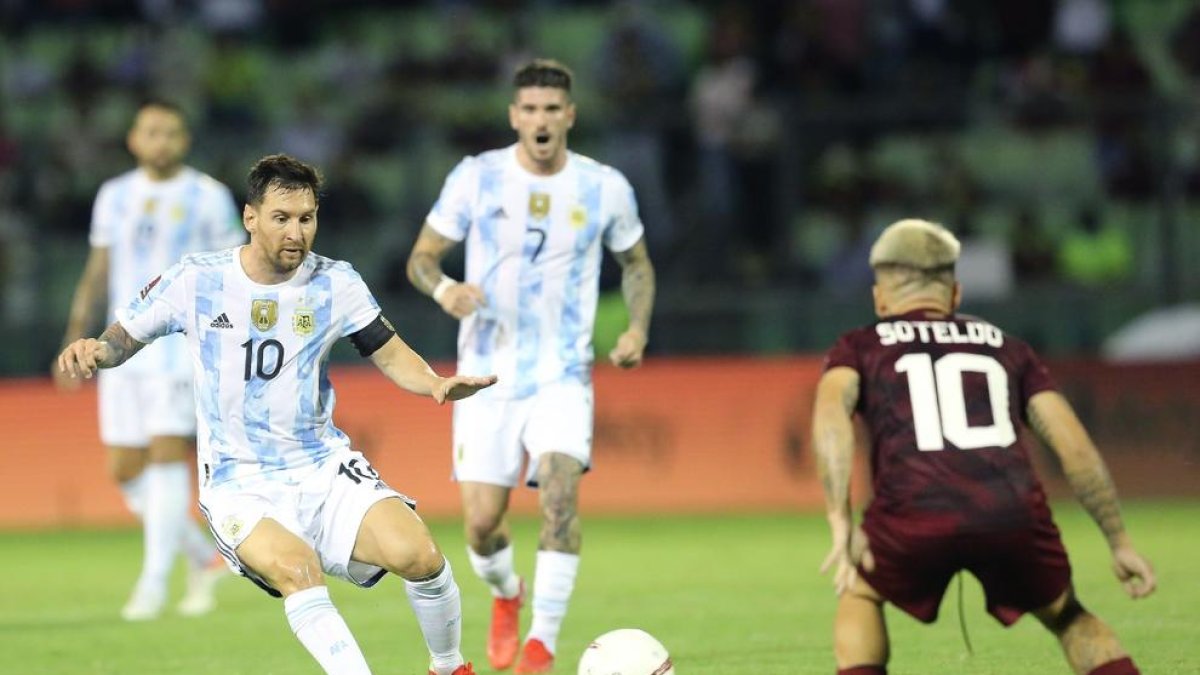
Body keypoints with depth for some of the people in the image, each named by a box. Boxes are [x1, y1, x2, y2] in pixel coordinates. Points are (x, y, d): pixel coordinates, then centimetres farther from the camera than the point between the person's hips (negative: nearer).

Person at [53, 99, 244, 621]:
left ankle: (154, 582, -13)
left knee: (166, 453, -16)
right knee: (125, 470, 2)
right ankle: (204, 558, 20)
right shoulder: (114, 196, 12)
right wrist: (74, 341, 13)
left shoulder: (208, 197, 1)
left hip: (182, 342, -5)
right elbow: (97, 272, 18)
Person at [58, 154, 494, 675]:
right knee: (296, 569, -34)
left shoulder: (334, 282, 0)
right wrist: (91, 350, -20)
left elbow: (388, 352, 6)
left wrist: (436, 384, -14)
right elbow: (123, 339, 4)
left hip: (324, 468, 2)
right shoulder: (197, 280, -5)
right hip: (239, 486, -2)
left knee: (417, 555, -21)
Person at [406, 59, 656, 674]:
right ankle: (506, 596, 33)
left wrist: (638, 328, -1)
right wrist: (443, 289, -19)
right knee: (481, 522, -3)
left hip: (562, 375, 0)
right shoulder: (476, 178, -3)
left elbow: (636, 263, 17)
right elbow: (421, 257, 3)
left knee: (560, 487, -24)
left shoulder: (605, 188, 0)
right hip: (487, 375, 0)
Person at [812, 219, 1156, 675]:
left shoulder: (860, 347, 24)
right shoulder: (1005, 347, 30)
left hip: (917, 515, -2)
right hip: (1014, 515, 2)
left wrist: (842, 525, -5)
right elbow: (1076, 449, 21)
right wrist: (1119, 542, 26)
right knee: (1067, 616, 27)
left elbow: (830, 414, 1)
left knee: (860, 595, 29)